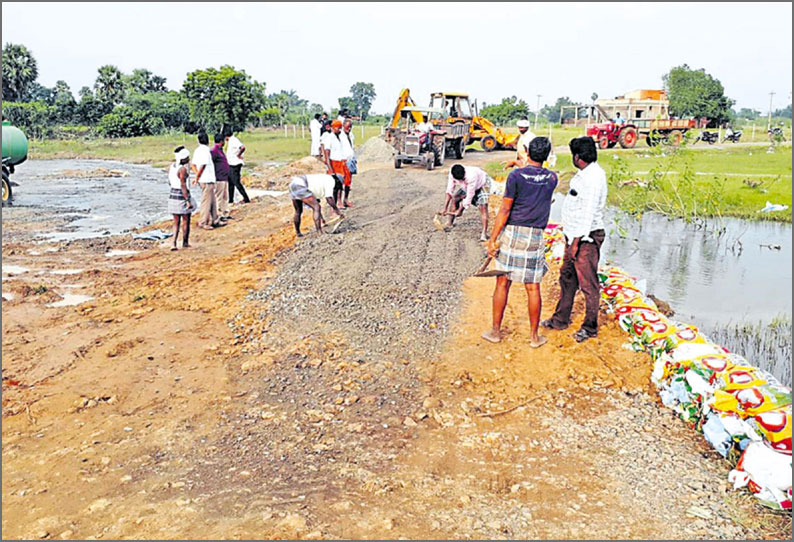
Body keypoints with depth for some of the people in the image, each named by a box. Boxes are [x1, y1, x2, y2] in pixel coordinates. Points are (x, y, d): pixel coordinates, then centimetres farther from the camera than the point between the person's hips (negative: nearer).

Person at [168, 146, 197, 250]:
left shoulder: (171, 167, 6)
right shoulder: (183, 169, -18)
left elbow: (170, 182, 14)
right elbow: (183, 186, -21)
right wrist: (188, 201, -20)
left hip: (173, 194, 7)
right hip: (182, 196, -7)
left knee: (176, 222, 13)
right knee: (186, 221, 10)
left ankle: (174, 243, 3)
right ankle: (185, 243, 19)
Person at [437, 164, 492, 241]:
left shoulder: (471, 176, -45)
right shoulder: (452, 174, -29)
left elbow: (469, 195, -35)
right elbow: (449, 191, -20)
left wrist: (460, 210, -26)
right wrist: (445, 207, -22)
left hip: (481, 183, -5)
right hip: (466, 185, 6)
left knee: (483, 206, -20)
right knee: (454, 199, -1)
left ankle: (484, 233, -20)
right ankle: (449, 224, 13)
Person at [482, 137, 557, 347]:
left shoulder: (516, 175, -7)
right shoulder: (552, 178, 5)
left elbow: (505, 210, -9)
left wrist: (493, 238, -6)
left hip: (512, 233, -2)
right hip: (536, 237, 2)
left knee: (503, 283, 8)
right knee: (533, 287, 8)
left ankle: (495, 331, 17)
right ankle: (534, 336, 16)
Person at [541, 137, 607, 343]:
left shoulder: (594, 177, -19)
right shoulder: (584, 174, 12)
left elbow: (589, 212, -22)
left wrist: (577, 240, -22)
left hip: (587, 237, -10)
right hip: (575, 235, 10)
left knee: (588, 283, 1)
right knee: (567, 277, 17)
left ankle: (590, 327, 14)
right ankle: (561, 319, 30)